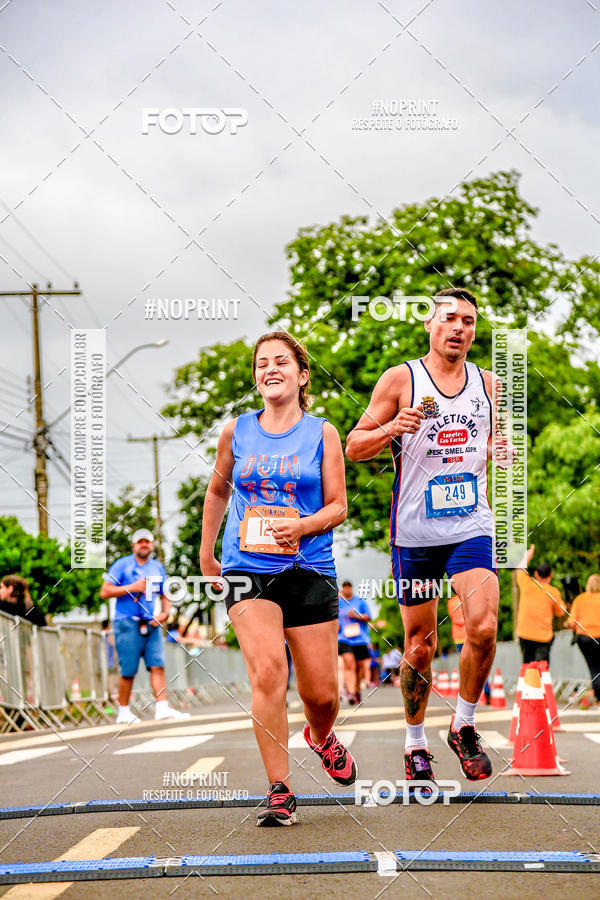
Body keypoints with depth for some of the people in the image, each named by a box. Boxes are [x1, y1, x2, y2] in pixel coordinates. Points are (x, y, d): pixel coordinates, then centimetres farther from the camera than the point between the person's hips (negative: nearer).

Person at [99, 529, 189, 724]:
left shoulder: (157, 567, 17)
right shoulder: (122, 565, 4)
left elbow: (164, 596, 24)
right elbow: (105, 592, -2)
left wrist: (165, 613, 4)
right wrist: (132, 587, -10)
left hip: (151, 624, 4)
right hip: (127, 623, -4)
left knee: (157, 665, -8)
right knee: (128, 670, -4)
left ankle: (162, 708, -13)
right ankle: (123, 712, 6)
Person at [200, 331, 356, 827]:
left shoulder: (322, 433, 4)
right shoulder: (236, 432, 8)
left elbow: (338, 506, 3)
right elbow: (218, 491, 24)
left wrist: (302, 526, -17)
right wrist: (206, 553, 25)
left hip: (309, 569, 0)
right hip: (247, 568, 0)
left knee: (321, 693, 1)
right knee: (268, 671, -20)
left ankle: (322, 738, 39)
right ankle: (279, 791, -13)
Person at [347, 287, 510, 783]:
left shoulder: (489, 384, 9)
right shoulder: (401, 379, -1)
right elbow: (354, 447, 0)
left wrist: (501, 450, 0)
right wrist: (392, 428, -19)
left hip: (471, 525, 2)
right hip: (415, 532, -2)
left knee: (483, 628, -17)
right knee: (421, 645, 4)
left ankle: (464, 727, 5)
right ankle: (416, 744, 23)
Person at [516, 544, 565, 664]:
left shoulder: (527, 584, -1)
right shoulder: (554, 592, -5)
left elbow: (520, 570, 21)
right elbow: (560, 612, 6)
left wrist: (527, 556, 37)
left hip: (524, 635, 2)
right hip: (543, 636, -2)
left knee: (527, 665, 13)